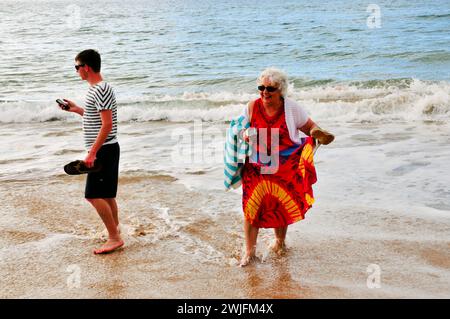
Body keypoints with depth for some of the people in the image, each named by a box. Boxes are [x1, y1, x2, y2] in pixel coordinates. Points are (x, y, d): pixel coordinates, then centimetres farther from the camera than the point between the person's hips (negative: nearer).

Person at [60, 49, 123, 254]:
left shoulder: (100, 91, -18)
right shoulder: (98, 89, 14)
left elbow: (107, 124, -23)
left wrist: (92, 153, -23)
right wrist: (77, 110, 19)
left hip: (103, 150, -10)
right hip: (106, 150, 10)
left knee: (94, 195, -9)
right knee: (106, 195, 15)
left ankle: (114, 238, -4)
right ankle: (114, 233, 24)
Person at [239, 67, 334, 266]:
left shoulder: (291, 108, -7)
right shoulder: (252, 107, -4)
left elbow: (310, 126, 0)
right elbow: (240, 129, 7)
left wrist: (318, 134, -22)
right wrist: (244, 136, -16)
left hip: (285, 169, 0)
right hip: (257, 168, 0)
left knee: (282, 206, 12)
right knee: (252, 206, -5)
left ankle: (280, 241, 39)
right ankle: (249, 251, 7)